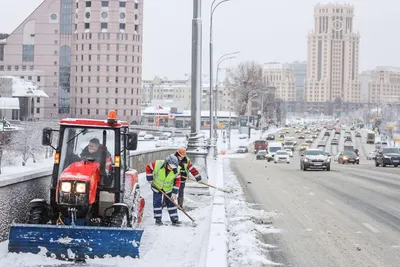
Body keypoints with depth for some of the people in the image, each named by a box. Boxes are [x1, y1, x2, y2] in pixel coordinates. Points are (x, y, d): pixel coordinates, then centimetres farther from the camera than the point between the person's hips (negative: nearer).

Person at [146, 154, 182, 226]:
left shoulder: (176, 170, -22)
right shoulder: (157, 164, -29)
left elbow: (177, 181, -12)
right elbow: (148, 168, -13)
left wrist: (174, 192, -14)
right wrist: (150, 179, -11)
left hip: (168, 188, 1)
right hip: (157, 187, -1)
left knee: (171, 202, 4)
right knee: (157, 202, -3)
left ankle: (174, 219, 11)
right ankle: (158, 219, 7)